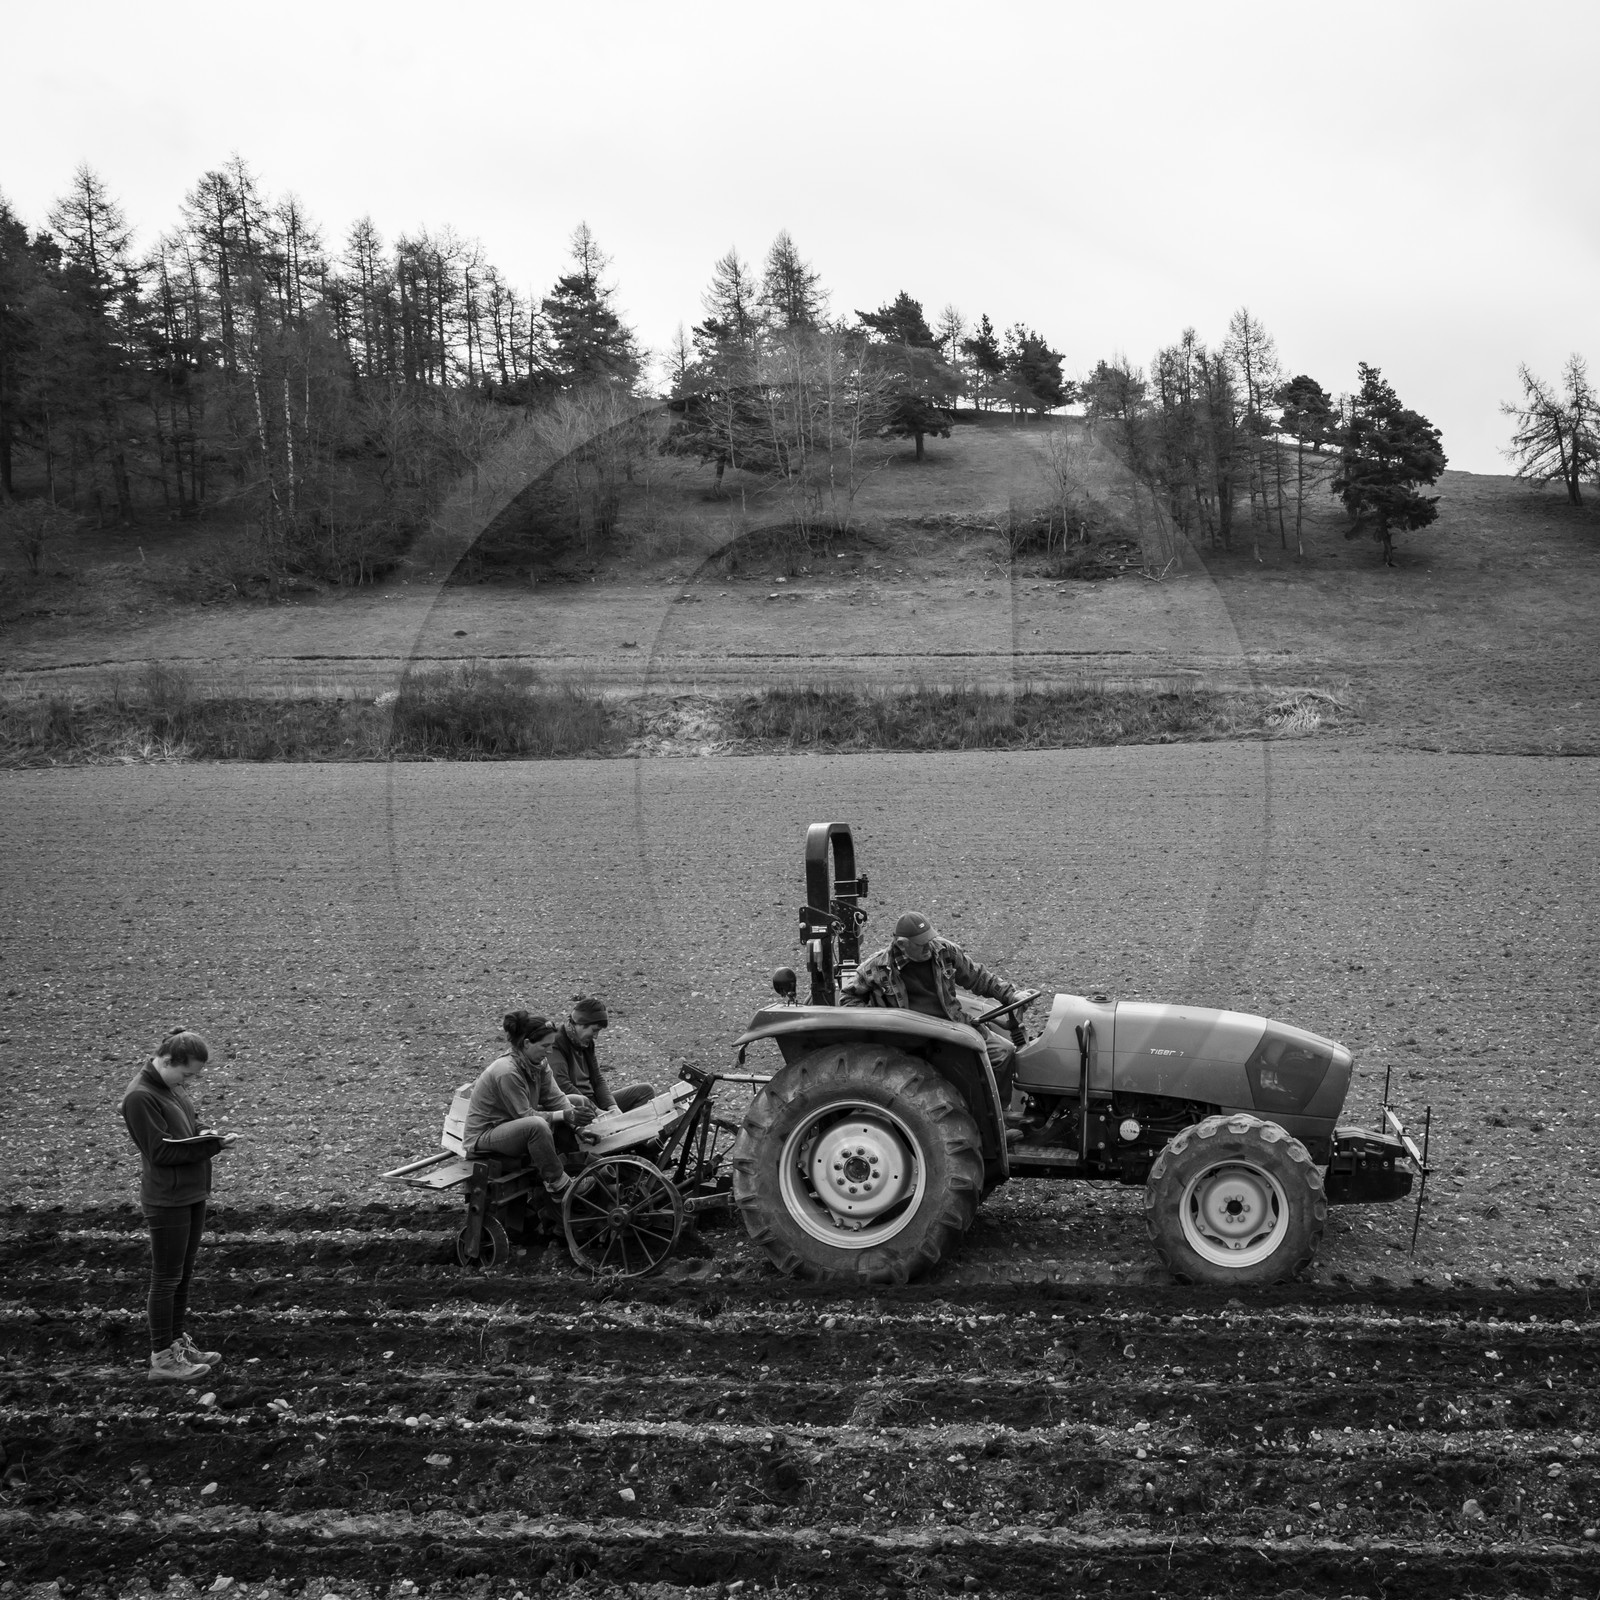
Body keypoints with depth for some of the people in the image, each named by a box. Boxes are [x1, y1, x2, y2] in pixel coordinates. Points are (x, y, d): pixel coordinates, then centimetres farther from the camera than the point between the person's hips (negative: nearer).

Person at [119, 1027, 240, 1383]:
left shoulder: (174, 1088, 7)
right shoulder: (140, 1097, -19)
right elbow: (161, 1150, -21)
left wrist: (207, 1134, -3)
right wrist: (211, 1144, -21)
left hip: (192, 1194, 9)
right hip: (166, 1200, -9)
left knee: (184, 1273, 17)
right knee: (167, 1277, 1)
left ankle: (178, 1341, 29)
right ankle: (163, 1358, 10)